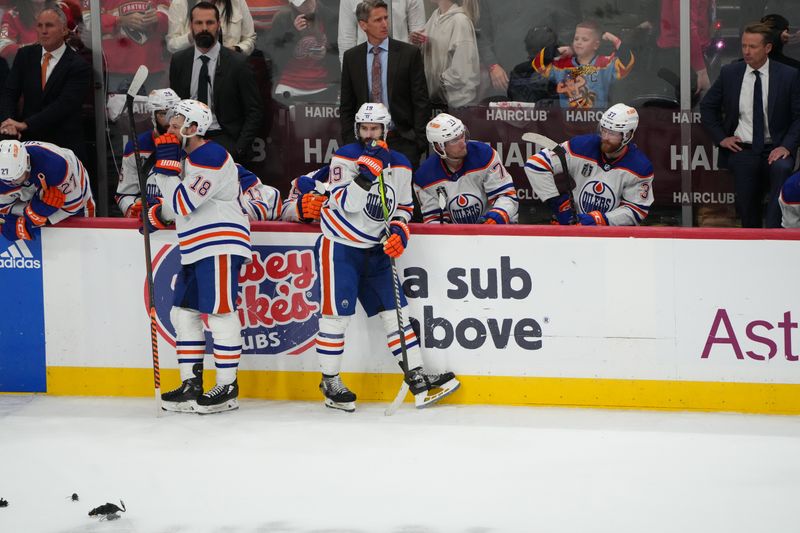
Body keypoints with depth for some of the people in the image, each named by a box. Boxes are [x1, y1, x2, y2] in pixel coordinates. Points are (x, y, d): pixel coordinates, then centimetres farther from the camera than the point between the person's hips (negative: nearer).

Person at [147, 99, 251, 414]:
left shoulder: (210, 159, -17)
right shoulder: (187, 157, 16)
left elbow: (183, 203, -22)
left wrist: (166, 164, -18)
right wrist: (158, 215, 14)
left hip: (221, 246, -11)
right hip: (197, 250, 11)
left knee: (220, 313, -9)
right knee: (183, 313, 11)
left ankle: (227, 388, -4)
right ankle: (191, 384, 16)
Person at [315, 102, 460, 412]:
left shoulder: (400, 165, 5)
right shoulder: (344, 158, -10)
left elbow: (403, 209, 12)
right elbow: (346, 204, -20)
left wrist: (398, 232, -7)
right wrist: (366, 172, -29)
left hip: (375, 249, 5)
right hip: (340, 246, -5)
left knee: (395, 310, 2)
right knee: (337, 313, -6)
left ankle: (417, 379, 3)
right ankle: (330, 381, 7)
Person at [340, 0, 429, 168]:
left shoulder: (409, 53, 1)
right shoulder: (351, 57, 8)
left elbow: (421, 102, 0)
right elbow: (346, 106, 11)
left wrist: (420, 142, -6)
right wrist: (349, 143, 3)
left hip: (402, 140, -2)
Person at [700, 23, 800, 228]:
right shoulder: (729, 73, 6)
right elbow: (707, 106, 18)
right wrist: (721, 138, 6)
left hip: (775, 150, -2)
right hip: (742, 150, 2)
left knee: (782, 169, -35)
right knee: (746, 205, -13)